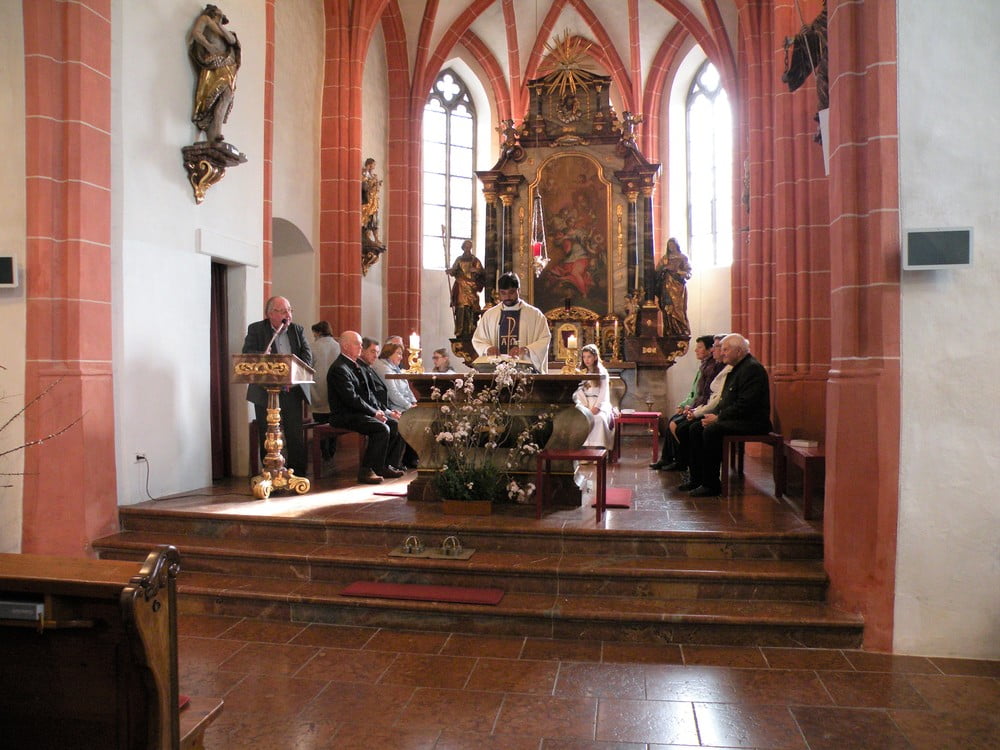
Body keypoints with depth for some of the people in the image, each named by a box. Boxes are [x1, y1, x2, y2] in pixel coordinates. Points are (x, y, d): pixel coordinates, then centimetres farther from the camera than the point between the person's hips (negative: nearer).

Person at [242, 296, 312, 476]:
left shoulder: (297, 330, 11)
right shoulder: (256, 329, 3)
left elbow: (307, 353, 2)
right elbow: (247, 353, -8)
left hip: (292, 391, 2)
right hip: (266, 392, -2)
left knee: (296, 435, 4)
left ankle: (298, 475, 14)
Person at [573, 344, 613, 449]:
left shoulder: (602, 372, 8)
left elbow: (604, 393, -1)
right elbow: (577, 392, 5)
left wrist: (596, 407, -15)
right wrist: (584, 407, -11)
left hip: (599, 403, -2)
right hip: (584, 404, 2)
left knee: (599, 418, -34)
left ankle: (598, 446, -32)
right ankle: (585, 445, -32)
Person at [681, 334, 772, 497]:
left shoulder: (752, 368, -15)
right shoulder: (736, 368, 18)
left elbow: (745, 405, -23)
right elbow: (726, 401, 21)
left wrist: (718, 418, -18)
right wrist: (717, 416, 3)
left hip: (752, 422, -11)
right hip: (736, 419, 11)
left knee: (711, 431, -29)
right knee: (696, 428, 1)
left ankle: (711, 485, -21)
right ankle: (697, 478, 4)